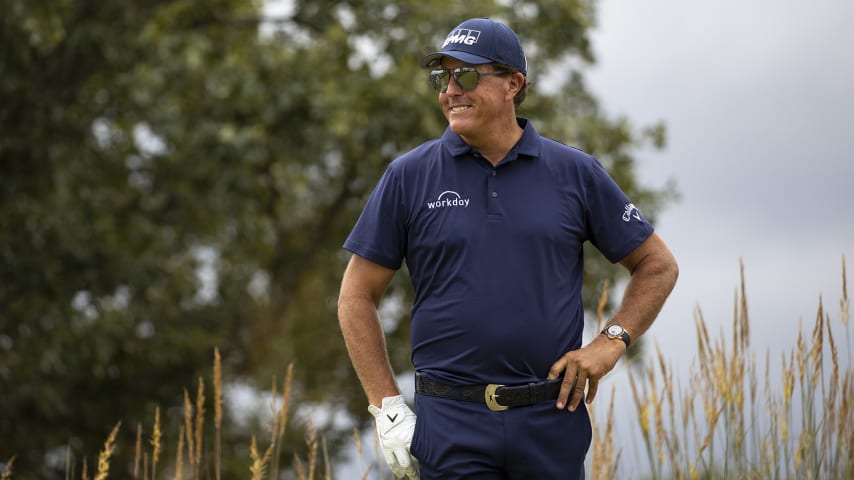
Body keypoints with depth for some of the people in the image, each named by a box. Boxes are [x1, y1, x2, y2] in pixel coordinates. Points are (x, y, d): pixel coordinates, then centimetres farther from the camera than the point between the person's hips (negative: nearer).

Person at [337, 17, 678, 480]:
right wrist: (388, 408, -1)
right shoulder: (408, 176, 3)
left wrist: (611, 340, -2)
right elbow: (357, 296, 6)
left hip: (553, 422, 1)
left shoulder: (575, 172, 5)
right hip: (450, 425, -1)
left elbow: (657, 266, 13)